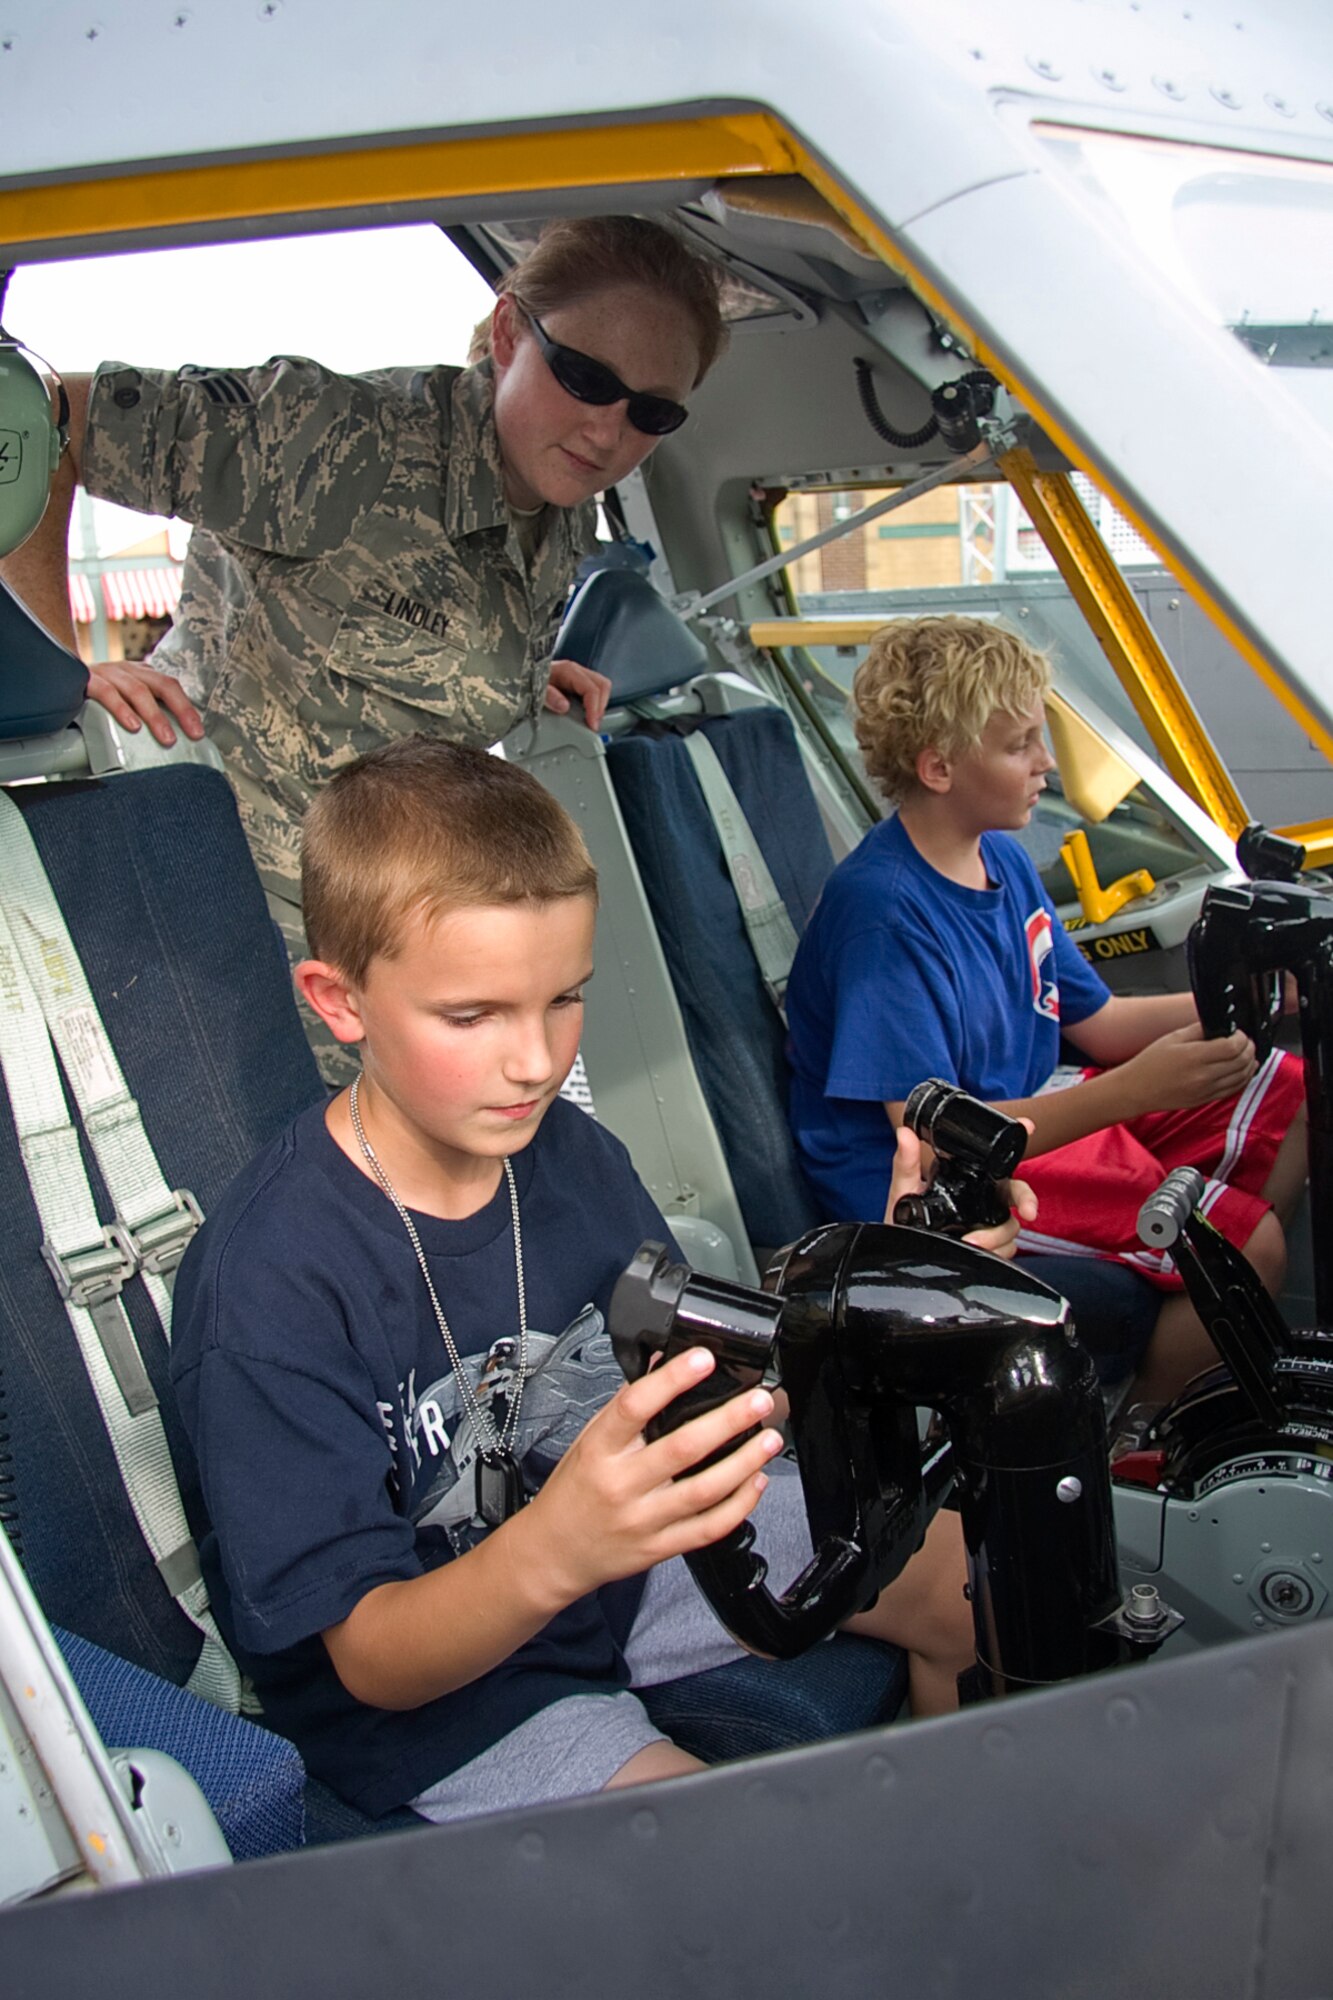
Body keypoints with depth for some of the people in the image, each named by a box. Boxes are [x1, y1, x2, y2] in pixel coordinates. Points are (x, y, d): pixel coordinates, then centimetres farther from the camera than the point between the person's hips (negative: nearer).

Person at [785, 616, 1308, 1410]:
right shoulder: (884, 911, -25)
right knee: (1243, 1242, -20)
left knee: (1292, 1097, 9)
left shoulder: (1003, 859, 5)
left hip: (1032, 1113, 10)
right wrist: (1134, 1089, -33)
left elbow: (1096, 1019, 12)